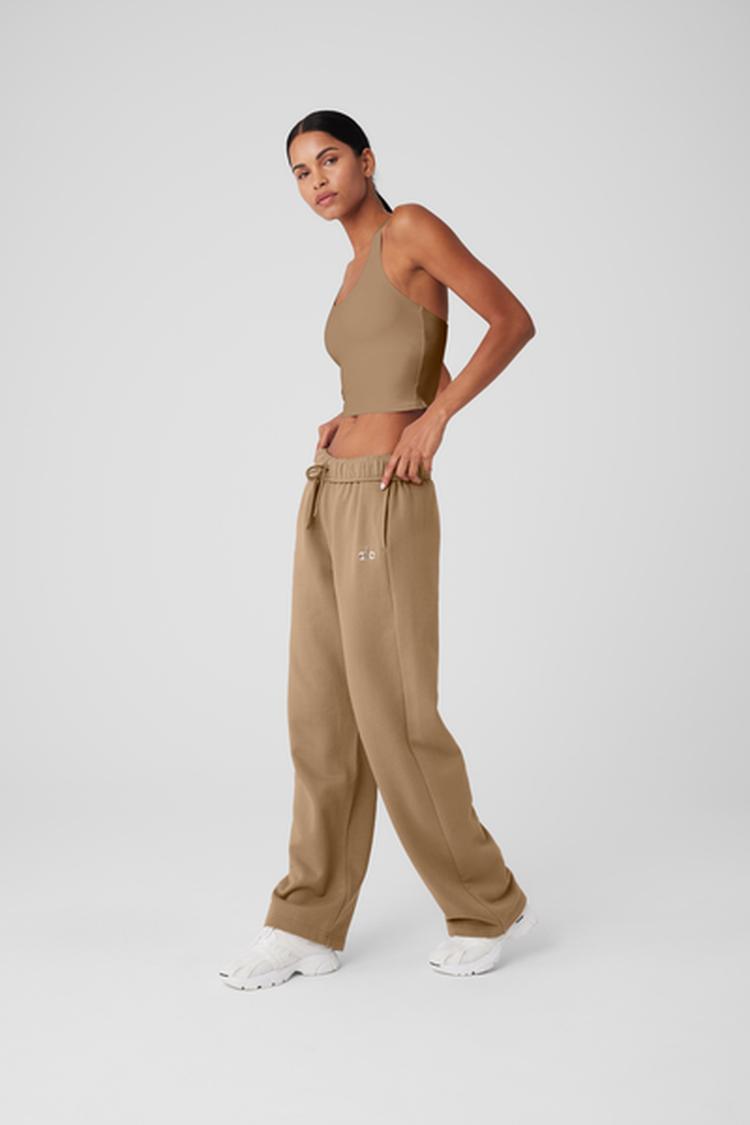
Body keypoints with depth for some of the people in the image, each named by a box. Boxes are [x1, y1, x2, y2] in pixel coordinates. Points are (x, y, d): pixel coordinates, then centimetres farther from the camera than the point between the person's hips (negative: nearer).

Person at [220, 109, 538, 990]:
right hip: (328, 500, 9)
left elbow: (514, 321, -9)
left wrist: (433, 419, -17)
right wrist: (345, 422, 10)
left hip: (385, 507, -9)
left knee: (395, 720, -4)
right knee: (323, 714, 8)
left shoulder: (412, 227, -3)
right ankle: (308, 924, 15)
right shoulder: (358, 275, 20)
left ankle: (486, 905, 15)